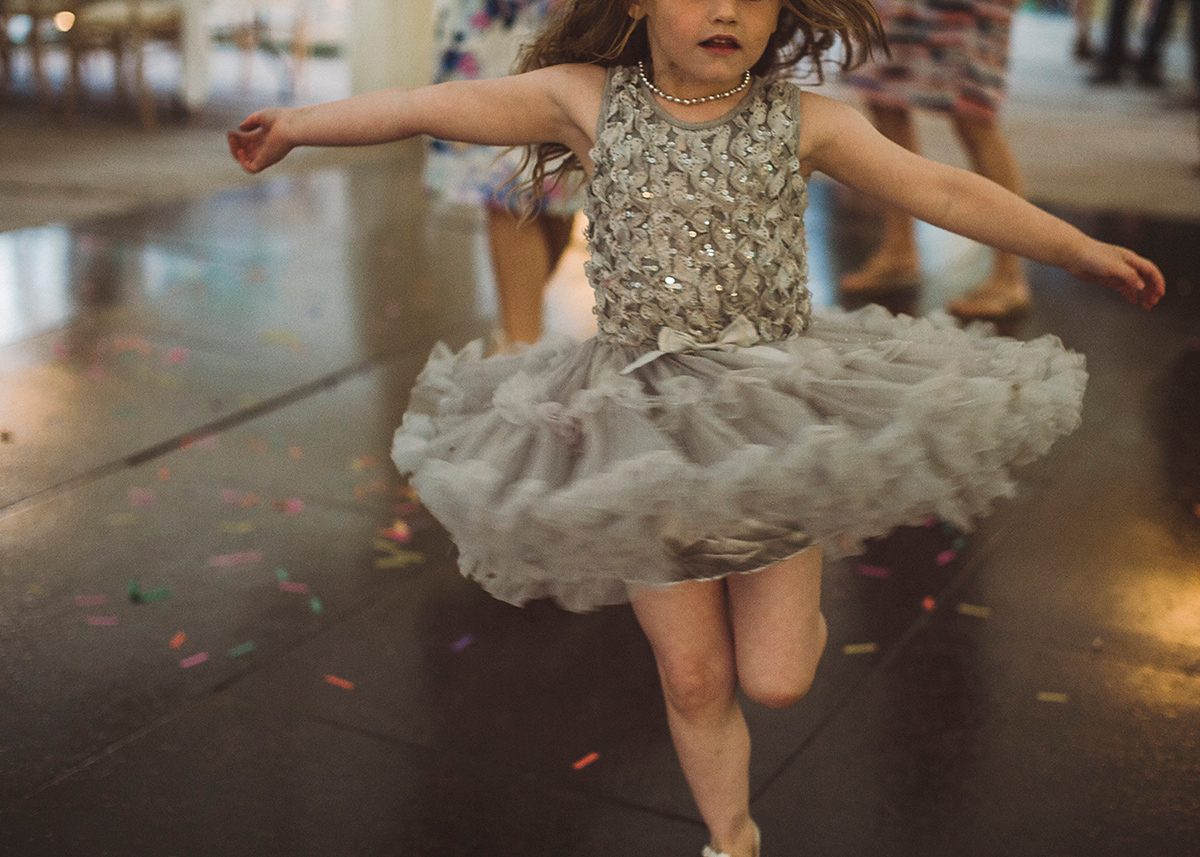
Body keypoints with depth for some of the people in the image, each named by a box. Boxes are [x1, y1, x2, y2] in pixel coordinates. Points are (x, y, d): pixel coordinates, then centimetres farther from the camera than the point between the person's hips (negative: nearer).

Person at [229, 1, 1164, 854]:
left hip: (777, 415, 0)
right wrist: (296, 124, 8)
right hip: (645, 427, 0)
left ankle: (797, 594, 35)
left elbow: (944, 191, 2)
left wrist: (1084, 250, 7)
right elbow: (435, 106, 1)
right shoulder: (585, 99, -4)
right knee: (692, 677, 9)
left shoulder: (805, 120, -3)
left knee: (776, 678, -1)